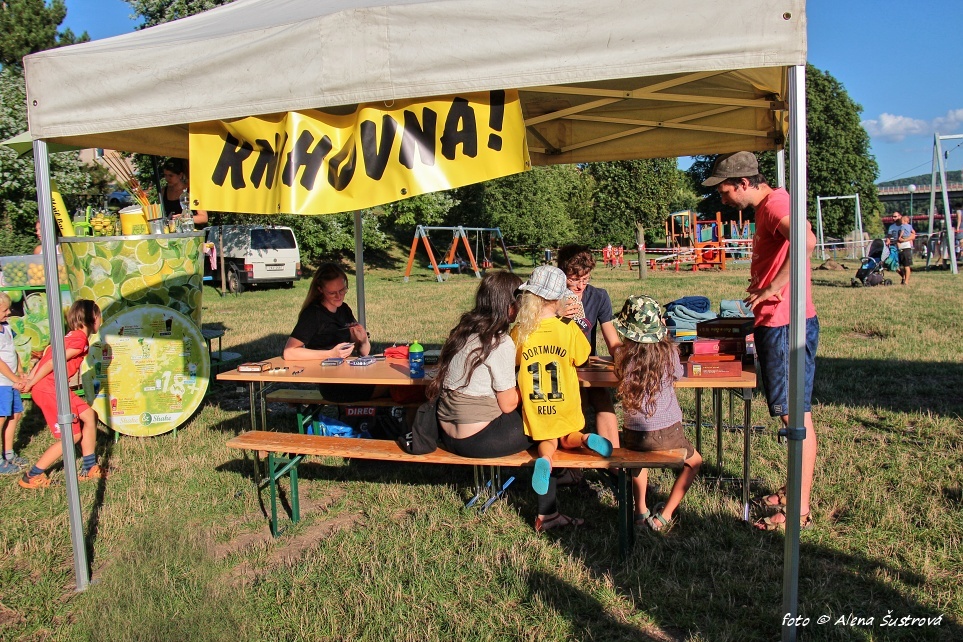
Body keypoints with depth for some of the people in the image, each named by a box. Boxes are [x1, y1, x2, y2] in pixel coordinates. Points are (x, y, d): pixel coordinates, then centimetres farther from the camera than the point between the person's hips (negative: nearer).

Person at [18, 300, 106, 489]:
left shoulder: (72, 337, 12)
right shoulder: (80, 341, -18)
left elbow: (47, 354, 11)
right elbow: (51, 363, -19)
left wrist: (31, 378, 9)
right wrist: (31, 383, -9)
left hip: (56, 387, 10)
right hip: (48, 389, -10)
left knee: (89, 416, 11)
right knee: (73, 435, -3)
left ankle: (89, 468, 19)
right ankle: (32, 476, 6)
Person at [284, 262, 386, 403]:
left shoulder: (344, 310, 11)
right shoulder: (313, 314, -9)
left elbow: (364, 353, 16)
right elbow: (289, 353, -18)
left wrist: (363, 340, -8)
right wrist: (331, 354, -21)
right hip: (332, 385, -7)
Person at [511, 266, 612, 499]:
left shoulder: (519, 331, -13)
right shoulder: (569, 328, -15)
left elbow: (513, 362, 4)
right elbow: (580, 359, 2)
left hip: (535, 411, 0)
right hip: (565, 408, 0)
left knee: (547, 441, 24)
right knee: (568, 438, 25)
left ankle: (544, 459, -11)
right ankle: (585, 439, -10)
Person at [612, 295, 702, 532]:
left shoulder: (622, 354, -6)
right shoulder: (668, 351, -8)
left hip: (634, 435, 2)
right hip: (667, 434, -2)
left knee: (641, 455, 38)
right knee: (694, 461, 28)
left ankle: (641, 510, 30)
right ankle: (663, 517, 19)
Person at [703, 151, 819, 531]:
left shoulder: (776, 202, -15)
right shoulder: (766, 208, 18)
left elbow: (806, 241, -36)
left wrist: (771, 289, -33)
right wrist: (759, 282, 14)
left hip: (787, 324, -11)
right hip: (773, 324, 11)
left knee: (796, 413, -5)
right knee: (790, 412, 17)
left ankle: (801, 509, 3)